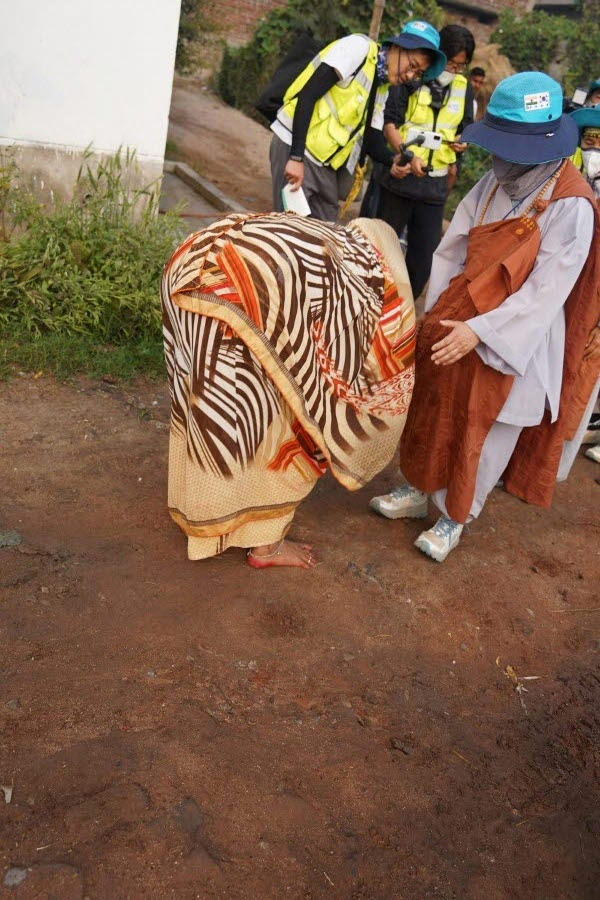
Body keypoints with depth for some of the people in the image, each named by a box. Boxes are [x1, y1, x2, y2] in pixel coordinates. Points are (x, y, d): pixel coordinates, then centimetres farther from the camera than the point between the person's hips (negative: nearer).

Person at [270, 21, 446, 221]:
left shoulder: (382, 88, 14)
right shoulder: (359, 47, -10)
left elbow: (371, 137, 12)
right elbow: (307, 96, -19)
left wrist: (395, 162, -11)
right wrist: (296, 157, -26)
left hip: (326, 164, 8)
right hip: (294, 146, -8)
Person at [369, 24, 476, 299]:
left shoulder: (463, 88, 10)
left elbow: (466, 128, 20)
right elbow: (389, 122, -10)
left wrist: (462, 141, -5)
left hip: (435, 183, 4)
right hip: (402, 174, -4)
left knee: (425, 254, 4)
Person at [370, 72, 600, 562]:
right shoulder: (497, 181, -4)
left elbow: (546, 291, -22)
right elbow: (455, 247, 2)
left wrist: (480, 330, -25)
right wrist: (435, 308, -2)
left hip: (512, 343, -6)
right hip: (457, 323, 6)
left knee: (484, 434, 9)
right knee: (436, 412, 17)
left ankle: (455, 516, 29)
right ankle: (422, 489, 39)